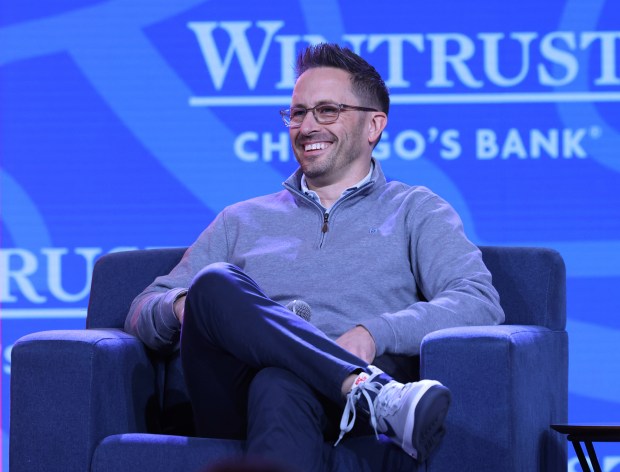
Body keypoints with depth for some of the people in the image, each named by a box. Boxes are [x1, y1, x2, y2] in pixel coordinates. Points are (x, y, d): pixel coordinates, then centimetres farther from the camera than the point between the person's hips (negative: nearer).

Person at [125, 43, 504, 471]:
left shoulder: (414, 211, 22)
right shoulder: (242, 221, 31)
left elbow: (481, 303, 3)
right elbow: (143, 311, 23)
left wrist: (374, 334, -15)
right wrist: (183, 307, -5)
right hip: (234, 399, 3)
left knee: (281, 386, -40)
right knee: (216, 283, -29)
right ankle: (372, 392, -43)